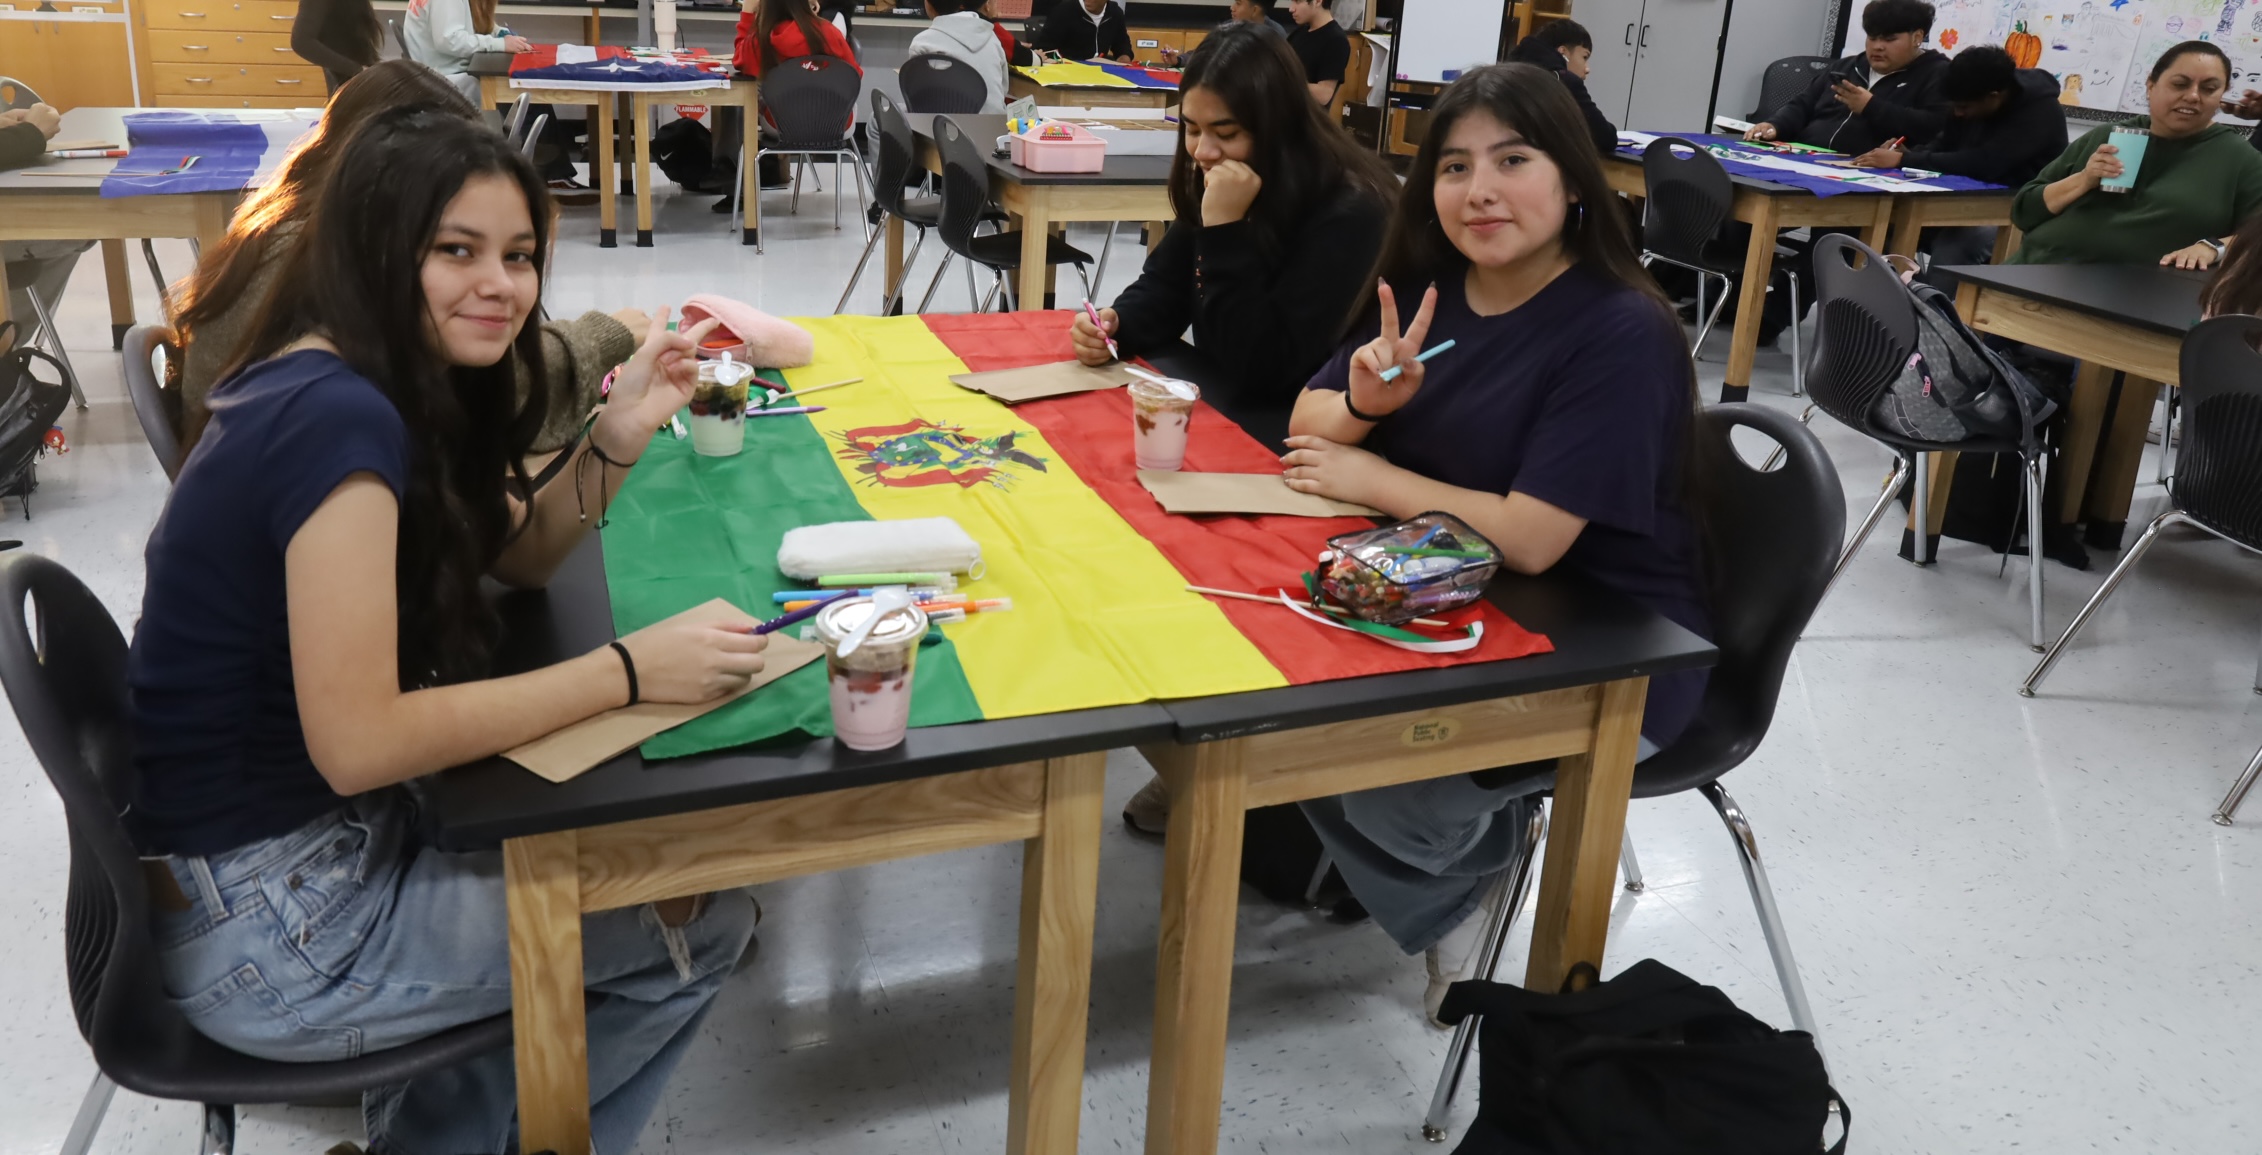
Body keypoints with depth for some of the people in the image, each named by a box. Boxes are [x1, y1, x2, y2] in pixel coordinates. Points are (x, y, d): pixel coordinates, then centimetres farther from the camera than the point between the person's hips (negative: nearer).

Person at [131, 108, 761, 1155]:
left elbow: (520, 553, 12)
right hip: (257, 930, -9)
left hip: (315, 833, 9)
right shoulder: (339, 421, -25)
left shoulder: (367, 385, 4)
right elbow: (358, 743, -28)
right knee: (700, 925, -1)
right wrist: (628, 670, -24)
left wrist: (618, 436, -5)